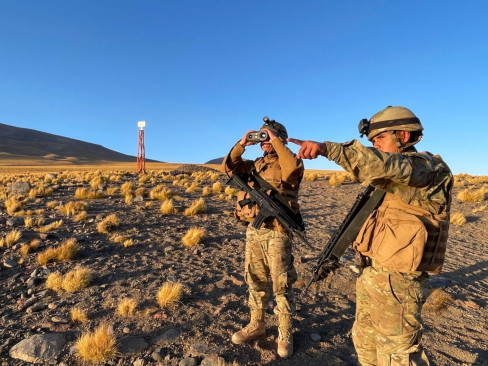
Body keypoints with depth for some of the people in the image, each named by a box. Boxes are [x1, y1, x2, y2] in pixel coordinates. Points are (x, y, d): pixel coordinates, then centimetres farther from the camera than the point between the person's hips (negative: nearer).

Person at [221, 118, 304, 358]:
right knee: (255, 281, 17)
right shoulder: (255, 164, 15)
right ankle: (256, 325, 34)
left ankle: (285, 333, 23)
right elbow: (229, 167, 9)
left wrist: (275, 140, -17)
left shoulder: (287, 164, -3)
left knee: (281, 284, 5)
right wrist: (242, 144, 0)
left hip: (277, 232, -6)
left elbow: (293, 167, -27)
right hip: (253, 230, 6)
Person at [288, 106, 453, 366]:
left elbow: (383, 166, -35)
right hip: (370, 274, 9)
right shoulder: (390, 180, 14)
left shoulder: (431, 168, -12)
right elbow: (362, 221, 16)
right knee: (364, 342, 22)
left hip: (396, 281, -8)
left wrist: (326, 148, -43)